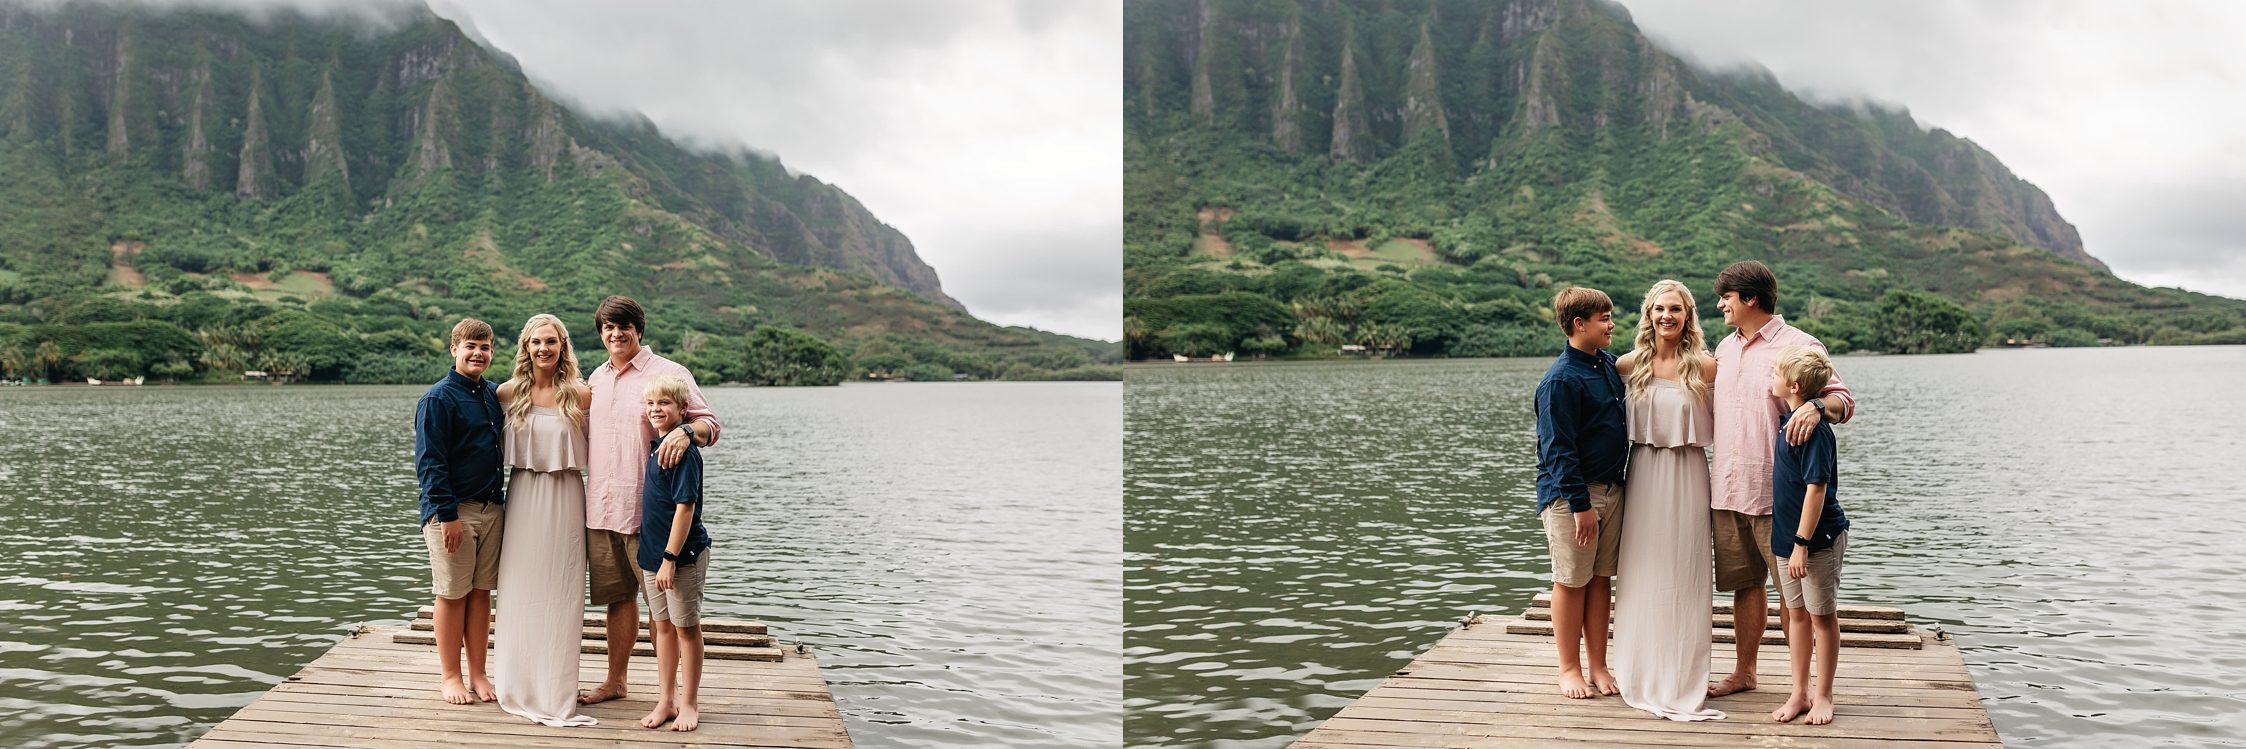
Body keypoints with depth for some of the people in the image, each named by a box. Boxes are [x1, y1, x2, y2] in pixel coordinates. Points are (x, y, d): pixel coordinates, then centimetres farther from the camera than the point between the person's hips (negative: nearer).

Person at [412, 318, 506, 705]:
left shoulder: (493, 395, 10)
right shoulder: (438, 398, -9)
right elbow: (429, 462, -12)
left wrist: (501, 501, 11)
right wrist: (447, 513, -17)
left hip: (492, 509, 6)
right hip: (453, 511, -6)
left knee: (482, 592, 9)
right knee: (453, 594, 2)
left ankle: (477, 674, 17)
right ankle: (449, 676, 13)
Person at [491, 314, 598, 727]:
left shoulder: (579, 394, -4)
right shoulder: (509, 392, 1)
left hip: (565, 497, -1)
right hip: (523, 496, 2)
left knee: (561, 593, 1)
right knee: (520, 590, 5)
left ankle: (557, 691, 8)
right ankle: (520, 685, 17)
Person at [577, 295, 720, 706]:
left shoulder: (668, 373, -4)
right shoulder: (596, 379, 16)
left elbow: (709, 422, -9)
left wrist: (686, 430, -29)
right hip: (600, 509, 6)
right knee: (617, 596, 15)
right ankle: (616, 680, 26)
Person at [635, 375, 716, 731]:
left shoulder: (685, 450, -17)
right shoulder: (656, 445, 8)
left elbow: (685, 507, -20)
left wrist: (670, 557, -21)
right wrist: (655, 555, 13)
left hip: (682, 554, -8)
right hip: (653, 553, 8)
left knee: (687, 627, 4)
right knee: (663, 626, 13)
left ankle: (689, 704, 14)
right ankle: (664, 701, 22)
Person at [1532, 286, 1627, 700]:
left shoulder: (1609, 364, 8)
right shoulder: (1561, 379, -15)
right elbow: (1558, 448, -17)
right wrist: (1580, 503, -18)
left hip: (1611, 490, 7)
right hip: (1570, 494, -7)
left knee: (1601, 578, 11)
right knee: (1571, 581, 3)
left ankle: (1598, 666, 19)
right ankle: (1569, 670, 13)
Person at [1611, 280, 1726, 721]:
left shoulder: (1704, 366, -5)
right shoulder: (1630, 365, 2)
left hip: (1686, 475, -2)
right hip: (1642, 474, 2)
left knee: (1682, 577, 1)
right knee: (1641, 574, 7)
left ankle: (1682, 681, 9)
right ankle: (1642, 673, 19)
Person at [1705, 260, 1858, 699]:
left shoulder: (1798, 345, -6)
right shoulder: (1726, 348, 16)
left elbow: (1845, 400, -11)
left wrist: (1817, 407, -33)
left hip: (1775, 493, -6)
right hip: (1727, 490, 6)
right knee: (1744, 583, 13)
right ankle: (1743, 672, 23)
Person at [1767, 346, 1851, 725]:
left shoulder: (1813, 428, -20)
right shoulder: (1791, 420, 7)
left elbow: (1816, 488, -22)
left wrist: (1801, 543, -22)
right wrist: (1792, 541, 17)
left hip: (1818, 538, -9)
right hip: (1789, 537, 9)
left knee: (1822, 616, 5)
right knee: (1797, 613, 14)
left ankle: (1823, 696, 16)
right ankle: (1799, 693, 23)